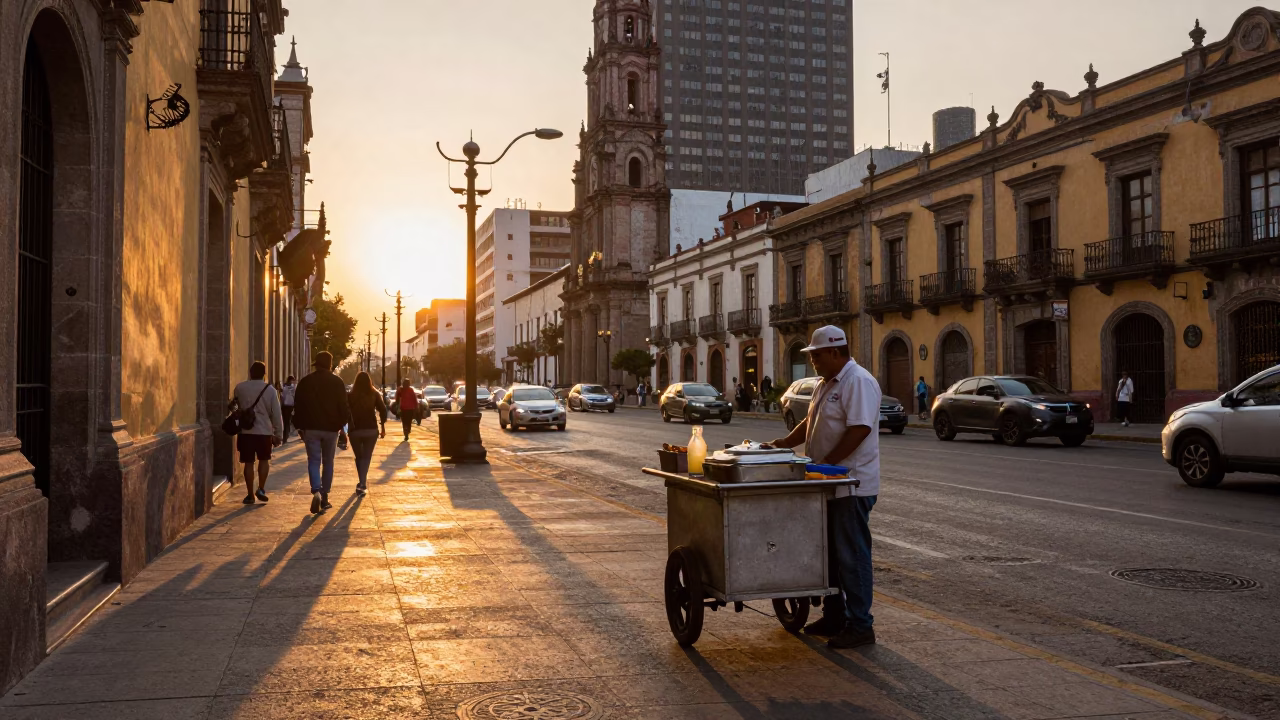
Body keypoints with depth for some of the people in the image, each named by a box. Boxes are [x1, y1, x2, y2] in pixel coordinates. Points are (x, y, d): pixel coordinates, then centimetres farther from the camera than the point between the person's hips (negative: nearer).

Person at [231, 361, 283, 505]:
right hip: (264, 431, -1)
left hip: (245, 431, 1)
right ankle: (261, 489, 7)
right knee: (264, 460, 18)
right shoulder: (270, 390, -4)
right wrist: (279, 435, 5)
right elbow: (276, 414, -2)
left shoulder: (239, 388, 0)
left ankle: (250, 495, 10)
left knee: (249, 463, 8)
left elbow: (236, 406, 13)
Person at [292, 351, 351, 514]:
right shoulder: (337, 382, -2)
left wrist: (300, 427, 11)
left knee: (313, 461, 1)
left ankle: (316, 491, -22)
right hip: (331, 428, 0)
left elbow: (298, 406, 4)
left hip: (310, 428, 0)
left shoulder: (305, 382, 2)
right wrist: (341, 424, 8)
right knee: (328, 462, 11)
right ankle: (325, 497, 13)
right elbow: (343, 406, -4)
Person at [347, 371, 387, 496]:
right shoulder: (374, 394, 1)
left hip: (355, 430, 0)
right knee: (366, 457, 2)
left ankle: (363, 483, 21)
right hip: (371, 430, 0)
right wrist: (383, 427, 2)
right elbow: (382, 410, -5)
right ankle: (362, 484, -13)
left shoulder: (350, 396, 0)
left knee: (359, 457, 17)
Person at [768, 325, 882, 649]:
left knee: (852, 556, -4)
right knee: (830, 553, 16)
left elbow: (859, 429, -25)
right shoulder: (827, 384, 16)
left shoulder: (858, 382, -16)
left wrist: (824, 464, -23)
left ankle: (860, 626, 3)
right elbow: (811, 423, 24)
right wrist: (785, 443, 10)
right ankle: (834, 616, 27)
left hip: (851, 485, -10)